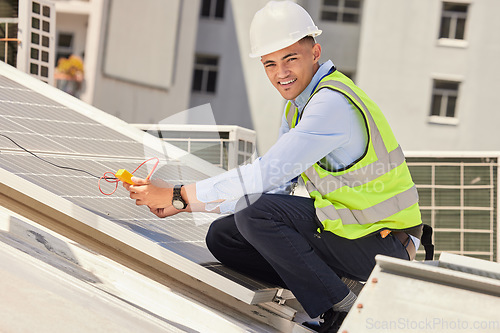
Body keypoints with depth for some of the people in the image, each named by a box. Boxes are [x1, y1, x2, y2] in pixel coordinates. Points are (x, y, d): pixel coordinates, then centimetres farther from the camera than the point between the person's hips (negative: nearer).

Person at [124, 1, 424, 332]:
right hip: (346, 224, 10)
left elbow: (266, 174, -28)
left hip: (382, 244, -10)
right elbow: (274, 181, 7)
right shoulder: (300, 102, 8)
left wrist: (178, 195, -22)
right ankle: (346, 285, 1)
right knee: (223, 237, 4)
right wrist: (182, 204, -1)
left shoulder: (334, 104, -23)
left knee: (257, 214, -24)